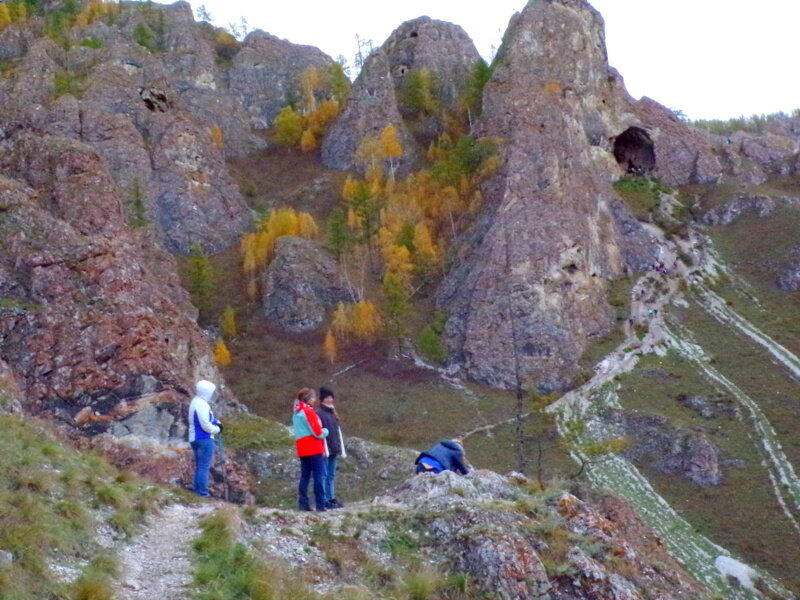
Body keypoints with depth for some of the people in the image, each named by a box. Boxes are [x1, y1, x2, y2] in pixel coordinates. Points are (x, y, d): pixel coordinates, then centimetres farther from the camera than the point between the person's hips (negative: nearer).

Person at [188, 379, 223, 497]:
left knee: (199, 466, 16)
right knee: (204, 467, -7)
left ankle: (197, 490, 20)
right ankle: (203, 492, -6)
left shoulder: (195, 402, 14)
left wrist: (216, 422, 6)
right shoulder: (202, 405, -20)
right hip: (204, 439, -10)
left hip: (195, 438, 10)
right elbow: (206, 425, -21)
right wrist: (217, 429, -5)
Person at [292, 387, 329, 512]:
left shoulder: (296, 412, 16)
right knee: (318, 476, -7)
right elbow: (317, 432, -14)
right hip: (314, 449, -8)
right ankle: (320, 505, -9)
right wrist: (325, 431, 6)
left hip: (302, 449, 8)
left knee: (305, 476, 9)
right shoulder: (308, 411, -11)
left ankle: (303, 504, 6)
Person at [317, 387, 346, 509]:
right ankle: (324, 500, -7)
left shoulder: (333, 413, 19)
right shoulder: (319, 413, -6)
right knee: (324, 475, -7)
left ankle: (331, 498, 13)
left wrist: (341, 449, 17)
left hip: (333, 449, 8)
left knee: (331, 475, 10)